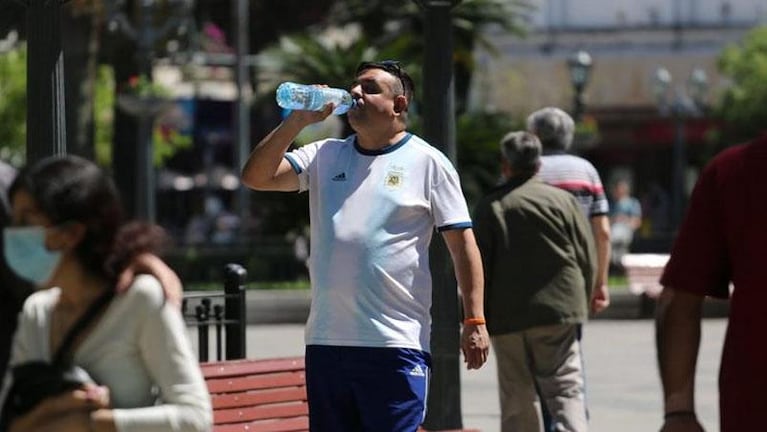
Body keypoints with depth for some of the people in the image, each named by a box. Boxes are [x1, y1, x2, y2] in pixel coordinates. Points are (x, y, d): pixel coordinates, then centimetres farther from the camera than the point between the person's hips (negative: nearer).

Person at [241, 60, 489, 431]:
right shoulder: (325, 156, 13)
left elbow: (462, 242, 0)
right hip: (326, 341, 5)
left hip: (395, 344, -5)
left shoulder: (426, 162, 2)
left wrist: (474, 321, -6)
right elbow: (255, 177, 4)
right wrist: (297, 122, -5)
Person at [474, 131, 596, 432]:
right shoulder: (563, 200, 3)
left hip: (506, 316, 0)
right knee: (565, 389, -3)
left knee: (517, 399, 10)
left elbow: (480, 265, -1)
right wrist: (582, 300, 17)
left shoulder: (490, 207, 1)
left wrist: (479, 317, 7)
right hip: (558, 311, 0)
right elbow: (587, 257, 4)